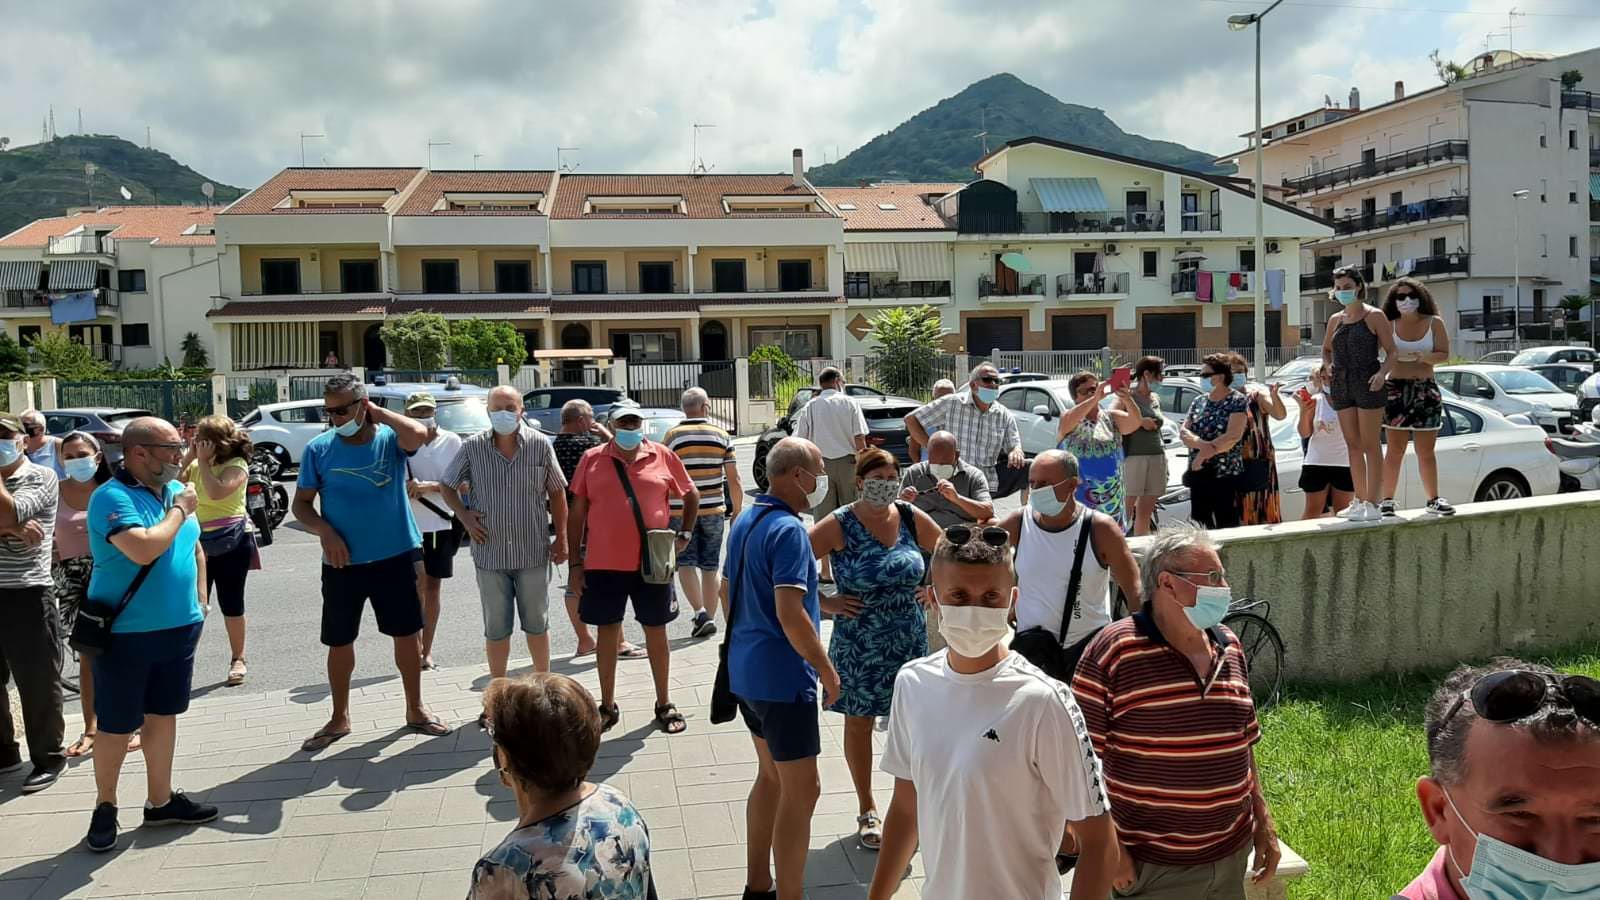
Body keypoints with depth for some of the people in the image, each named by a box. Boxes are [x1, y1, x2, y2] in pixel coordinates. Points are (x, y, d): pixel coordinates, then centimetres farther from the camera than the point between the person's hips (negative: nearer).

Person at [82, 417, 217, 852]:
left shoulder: (176, 489, 6)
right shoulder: (112, 497, -16)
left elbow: (195, 549, 18)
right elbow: (143, 550, -31)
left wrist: (200, 600, 12)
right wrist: (180, 510, -17)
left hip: (179, 628, 7)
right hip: (124, 634, -7)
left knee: (163, 716, 15)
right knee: (117, 727, 4)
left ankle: (160, 800, 27)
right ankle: (105, 807, 22)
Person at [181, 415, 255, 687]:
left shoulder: (237, 465, -10)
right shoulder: (196, 466, 10)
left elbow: (216, 492, -26)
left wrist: (203, 460, -17)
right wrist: (188, 458, -4)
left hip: (231, 544, -5)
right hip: (198, 543, 5)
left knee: (231, 603, 3)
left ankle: (237, 659, 16)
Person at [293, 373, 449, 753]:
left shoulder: (390, 438, -7)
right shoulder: (318, 449, -3)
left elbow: (418, 435, -30)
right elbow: (302, 504, 2)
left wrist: (379, 412, -17)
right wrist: (325, 533, -15)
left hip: (395, 557, -1)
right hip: (342, 563, 1)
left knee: (408, 634, 8)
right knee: (340, 643, 11)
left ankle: (415, 710, 26)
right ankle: (339, 718, 28)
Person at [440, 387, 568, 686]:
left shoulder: (540, 445, -3)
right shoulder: (472, 447, -3)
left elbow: (557, 492, 5)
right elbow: (447, 486, 11)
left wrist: (561, 537, 3)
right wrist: (464, 515, -4)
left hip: (533, 552, 0)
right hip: (490, 554, 0)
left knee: (537, 623, 12)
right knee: (496, 628, 10)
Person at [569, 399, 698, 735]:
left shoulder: (663, 457, 1)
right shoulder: (592, 460, 1)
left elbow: (692, 496, 14)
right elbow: (577, 513, 4)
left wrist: (685, 534, 3)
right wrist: (575, 562, 1)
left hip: (652, 564, 0)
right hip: (603, 564, 0)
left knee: (656, 631, 10)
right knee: (607, 631, 10)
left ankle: (664, 704, 24)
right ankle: (607, 706, 24)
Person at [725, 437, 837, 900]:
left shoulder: (745, 521, 9)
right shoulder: (788, 530, -20)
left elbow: (727, 592, 19)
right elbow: (791, 615, -25)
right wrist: (826, 670, -15)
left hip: (746, 669, 10)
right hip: (783, 675, -10)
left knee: (770, 775, 20)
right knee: (801, 790, -2)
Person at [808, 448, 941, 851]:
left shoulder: (912, 518, -2)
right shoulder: (839, 525, -13)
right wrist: (825, 603, -14)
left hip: (909, 641, 3)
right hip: (858, 646, -2)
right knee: (858, 724, 11)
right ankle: (867, 810, 29)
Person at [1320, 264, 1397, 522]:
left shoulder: (1374, 316, -1)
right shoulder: (1335, 320, 14)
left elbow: (1392, 352, -2)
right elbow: (1326, 349, 27)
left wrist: (1382, 373, -21)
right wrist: (1328, 365, 5)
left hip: (1367, 383, -6)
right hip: (1342, 385, 6)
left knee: (1370, 446, -4)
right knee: (1353, 445, 10)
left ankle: (1372, 504, -3)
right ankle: (1359, 501, 18)